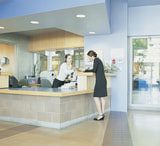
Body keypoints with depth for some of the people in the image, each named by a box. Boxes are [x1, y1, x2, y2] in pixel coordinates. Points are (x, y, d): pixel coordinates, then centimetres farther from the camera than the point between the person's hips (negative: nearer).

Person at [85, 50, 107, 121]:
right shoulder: (98, 60, 20)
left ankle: (100, 114, -8)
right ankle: (102, 114, 15)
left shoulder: (96, 60, -7)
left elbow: (94, 70, -19)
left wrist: (86, 70, -6)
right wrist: (88, 70, 11)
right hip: (103, 80, 10)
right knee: (102, 97, 10)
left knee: (96, 97, -7)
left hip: (99, 81, -10)